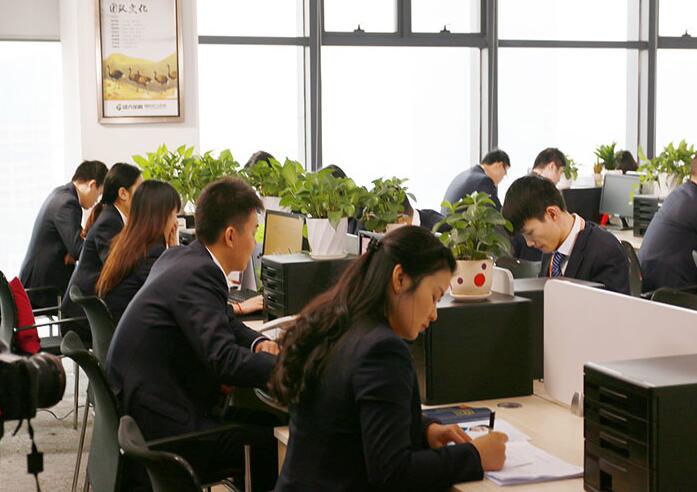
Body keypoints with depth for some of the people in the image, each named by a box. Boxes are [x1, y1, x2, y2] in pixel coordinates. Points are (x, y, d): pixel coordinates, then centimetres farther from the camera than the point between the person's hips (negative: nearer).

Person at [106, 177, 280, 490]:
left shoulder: (178, 257, 8)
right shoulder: (197, 275, -20)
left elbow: (222, 324, 21)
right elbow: (223, 360, -30)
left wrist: (258, 342, 3)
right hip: (159, 430, -10)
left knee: (261, 418, 14)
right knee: (275, 442, -9)